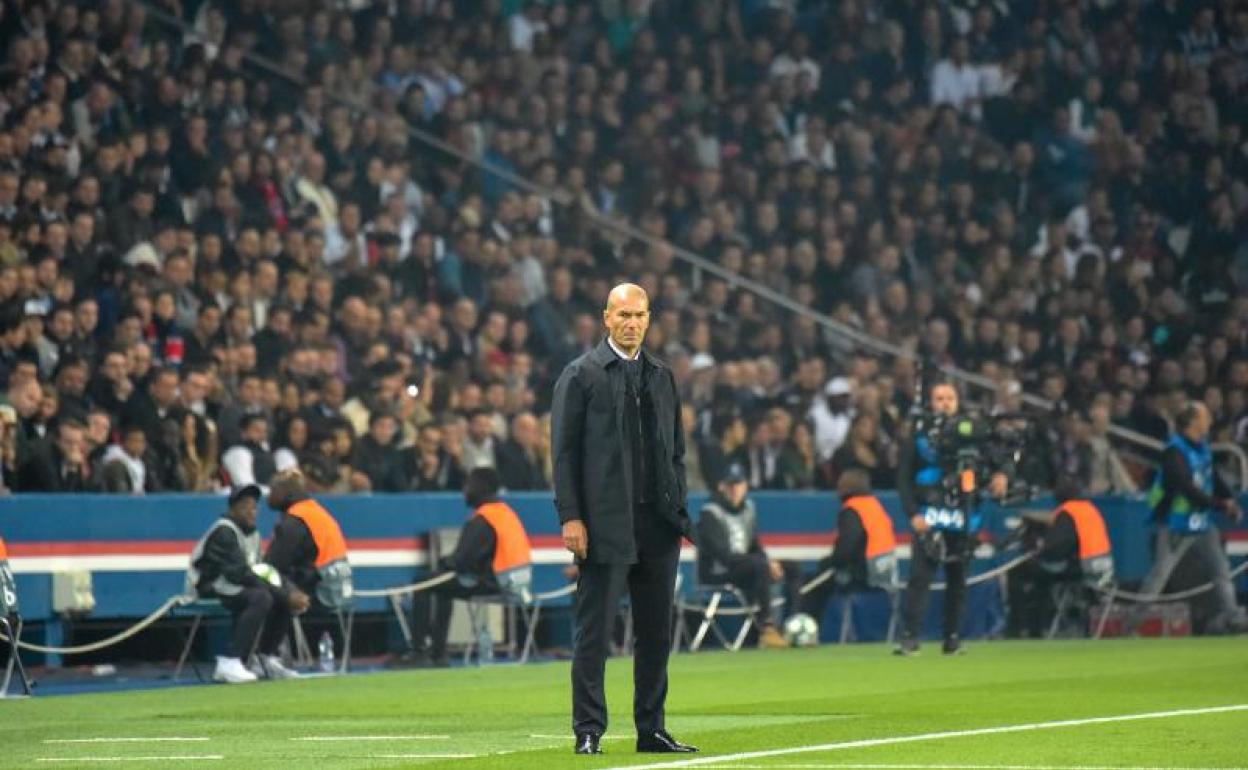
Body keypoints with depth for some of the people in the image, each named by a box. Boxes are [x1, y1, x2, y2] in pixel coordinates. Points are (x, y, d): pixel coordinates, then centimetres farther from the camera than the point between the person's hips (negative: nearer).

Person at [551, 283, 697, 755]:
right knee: (594, 632, -4)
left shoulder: (662, 377, 15)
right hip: (605, 522, -5)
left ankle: (651, 729, 14)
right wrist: (571, 517, -12)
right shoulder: (581, 375, 0)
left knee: (656, 632, 7)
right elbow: (564, 451, -4)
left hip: (658, 522, 5)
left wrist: (679, 511, 9)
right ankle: (588, 731, 0)